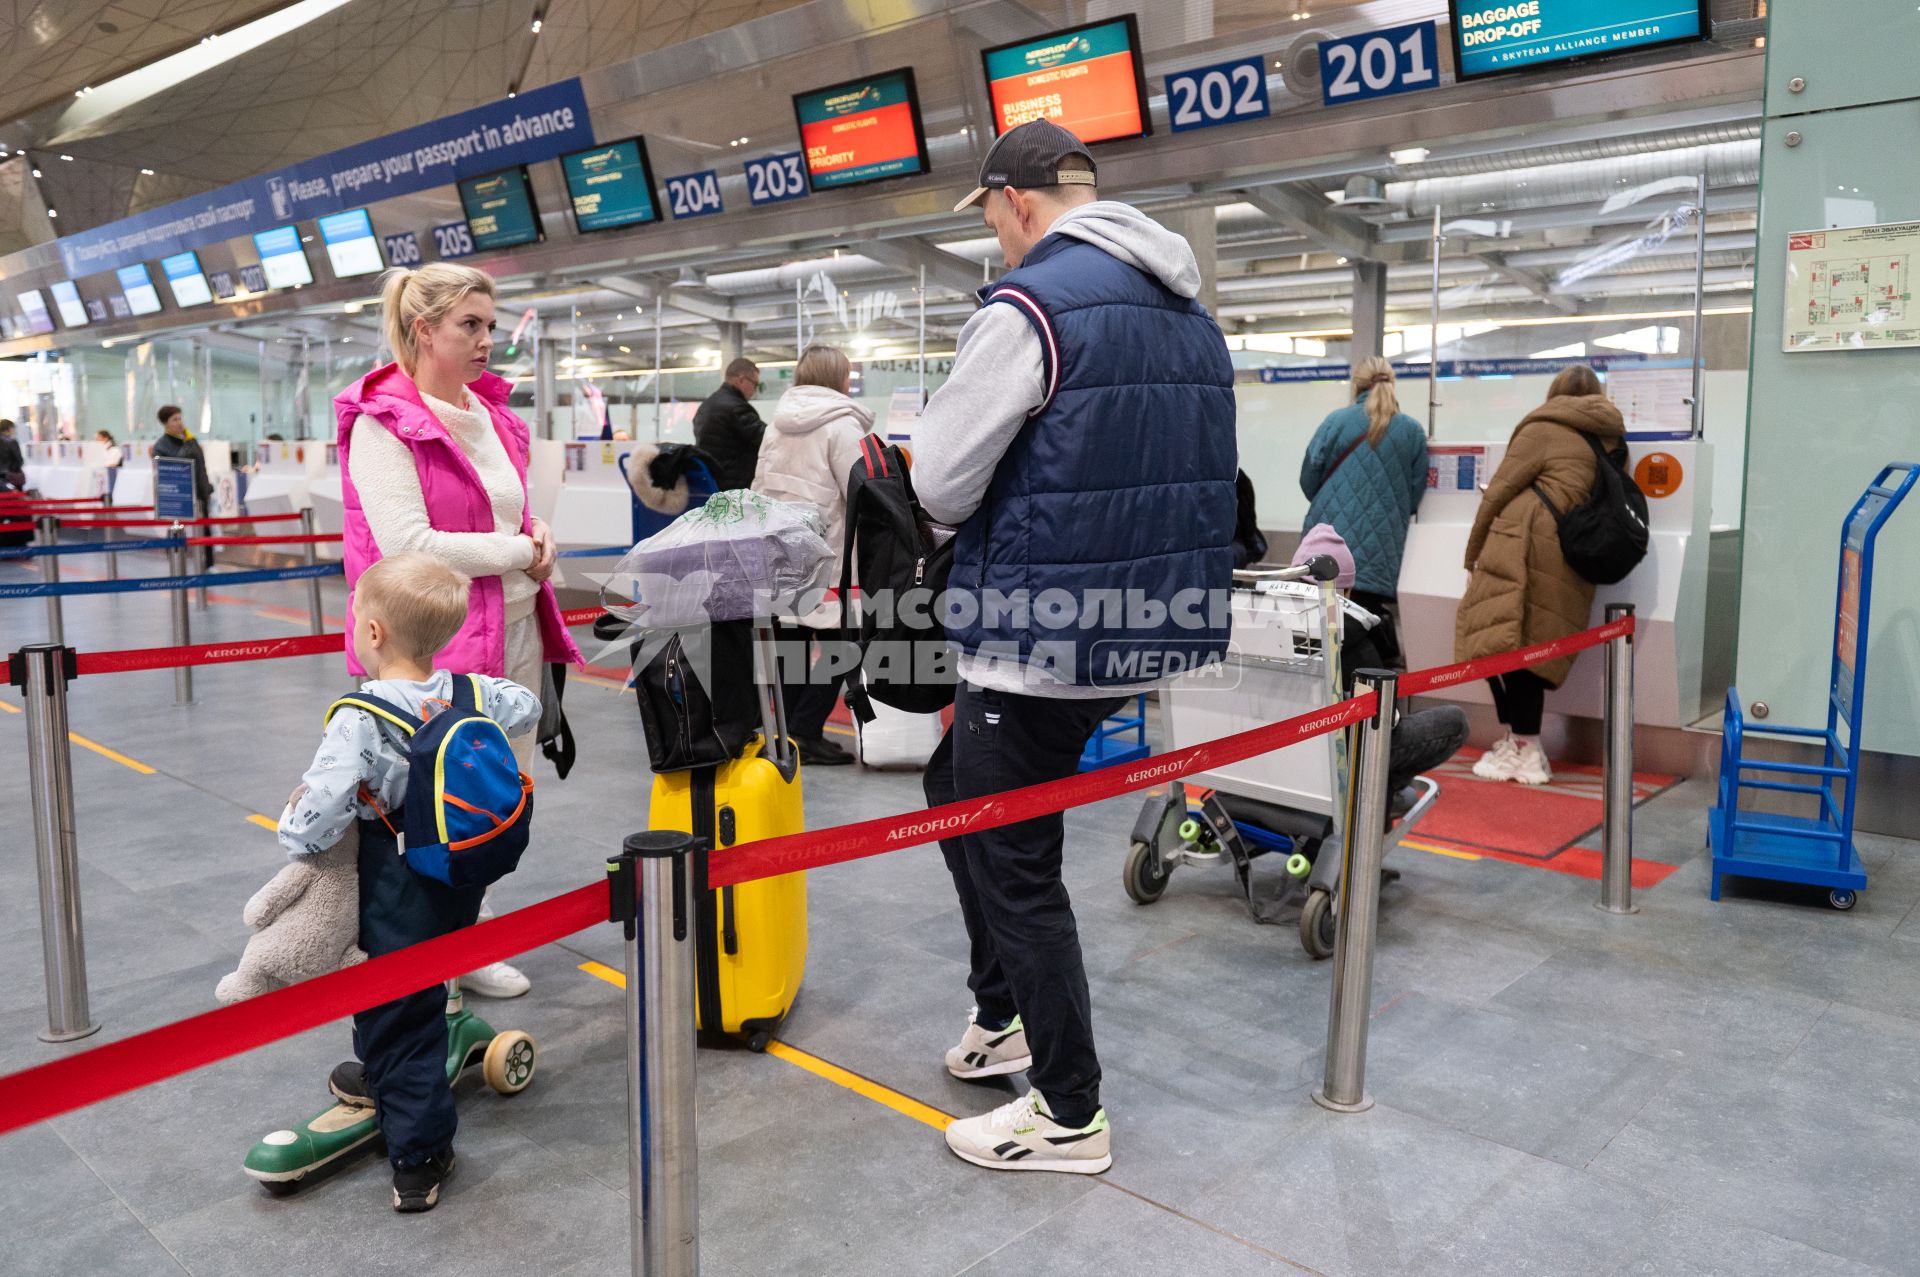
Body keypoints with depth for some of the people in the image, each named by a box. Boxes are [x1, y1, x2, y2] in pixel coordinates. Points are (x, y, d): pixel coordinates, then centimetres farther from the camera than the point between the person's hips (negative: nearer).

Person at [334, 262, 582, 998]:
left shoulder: (490, 415, 12)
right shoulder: (382, 424, -12)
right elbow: (410, 548, -22)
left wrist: (537, 533, 1)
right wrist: (520, 552, -13)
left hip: (514, 634, 8)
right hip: (436, 645, -8)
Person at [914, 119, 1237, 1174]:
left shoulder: (1030, 306, -15)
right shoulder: (1191, 314, 12)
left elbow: (940, 486, -15)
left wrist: (931, 437, 8)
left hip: (1039, 640, -9)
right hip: (1146, 630, 9)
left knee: (1014, 867, 5)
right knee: (956, 787, 26)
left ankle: (1070, 1117, 20)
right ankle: (1003, 1016, 37)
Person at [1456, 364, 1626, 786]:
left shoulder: (1545, 427, 3)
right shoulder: (1610, 438, 20)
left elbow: (1500, 490, 1)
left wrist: (1474, 555, 9)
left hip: (1526, 550, -7)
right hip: (1574, 560, 7)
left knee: (1500, 641, -6)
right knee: (1532, 646, 11)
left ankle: (1522, 746, -7)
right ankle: (1523, 744, 12)